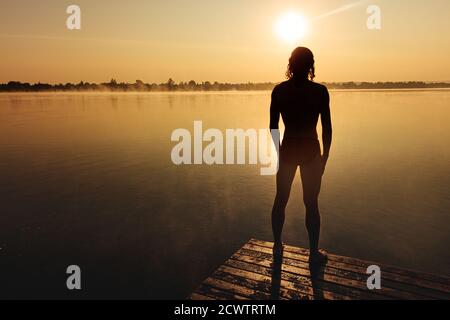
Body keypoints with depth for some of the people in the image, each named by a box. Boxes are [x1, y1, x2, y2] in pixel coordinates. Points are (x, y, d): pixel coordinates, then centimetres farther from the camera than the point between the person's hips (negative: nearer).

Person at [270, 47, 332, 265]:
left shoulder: (279, 90, -4)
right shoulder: (320, 91, -10)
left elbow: (273, 126, 1)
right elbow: (327, 128, -7)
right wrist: (325, 156, 5)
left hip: (287, 149, 2)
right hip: (311, 151, -2)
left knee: (280, 200, 16)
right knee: (311, 203, 9)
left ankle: (277, 246, 29)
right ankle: (314, 253, 20)